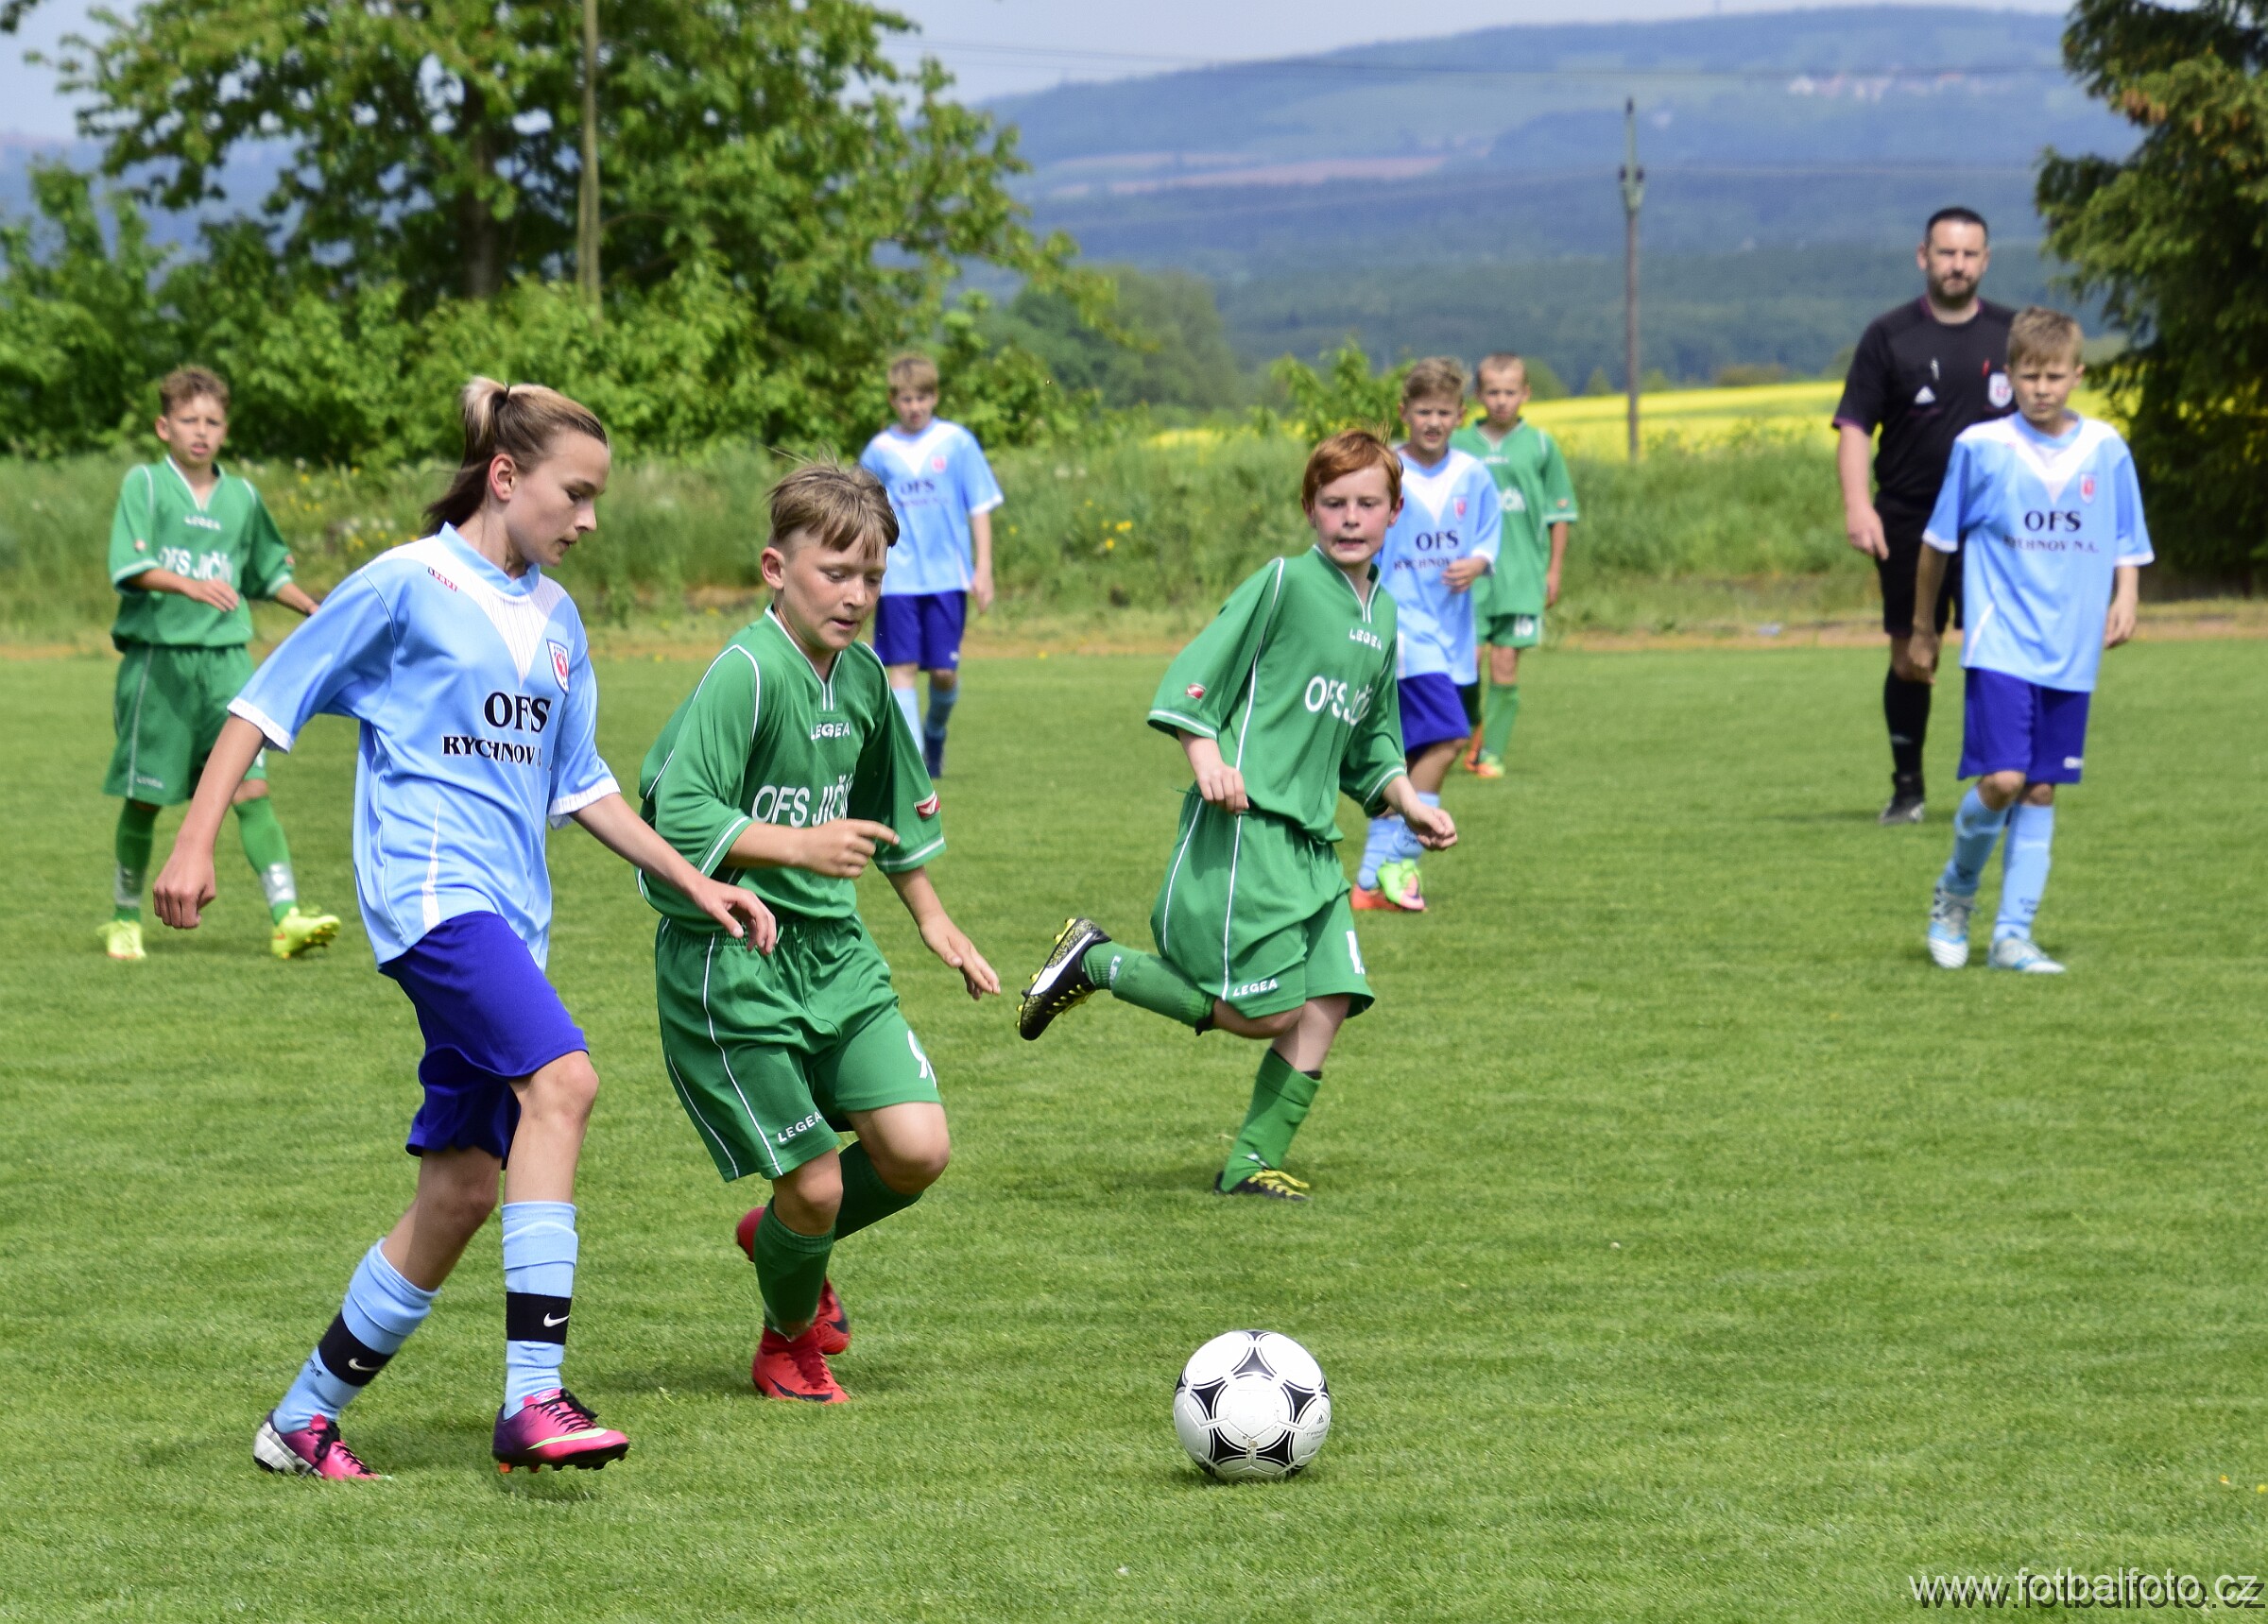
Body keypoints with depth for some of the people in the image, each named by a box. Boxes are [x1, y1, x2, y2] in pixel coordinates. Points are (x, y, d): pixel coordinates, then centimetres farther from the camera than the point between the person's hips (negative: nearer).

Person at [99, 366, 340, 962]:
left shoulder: (242, 496, 13)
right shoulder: (144, 484, -2)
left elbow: (269, 569, 27)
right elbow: (130, 565, -15)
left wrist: (313, 609, 14)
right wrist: (189, 585, -30)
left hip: (225, 655, 3)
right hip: (157, 657, -3)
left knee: (250, 785, -9)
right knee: (144, 796, 5)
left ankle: (286, 917, -15)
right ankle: (124, 919, 21)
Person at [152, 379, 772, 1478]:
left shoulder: (555, 619, 18)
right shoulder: (409, 584, -2)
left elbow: (579, 786, 26)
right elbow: (269, 699, 0)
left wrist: (696, 883, 20)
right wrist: (195, 841, -8)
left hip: (510, 914, 8)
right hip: (428, 884, -8)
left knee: (462, 1188, 4)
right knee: (559, 1077, -28)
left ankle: (304, 1421, 18)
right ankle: (532, 1398, -33)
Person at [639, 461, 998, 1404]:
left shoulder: (864, 679, 7)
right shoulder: (746, 672, -17)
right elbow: (680, 815, -24)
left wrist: (932, 919, 29)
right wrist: (798, 845, -34)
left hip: (833, 947, 7)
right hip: (729, 962, -7)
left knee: (918, 1149, -5)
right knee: (815, 1183, -5)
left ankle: (786, 1239, 26)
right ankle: (790, 1341, 26)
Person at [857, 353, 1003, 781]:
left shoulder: (957, 442, 1)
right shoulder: (879, 450, 5)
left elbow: (980, 508, 3)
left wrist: (983, 569, -3)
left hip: (948, 575, -1)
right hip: (897, 579, 1)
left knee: (945, 672, -1)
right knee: (901, 667, -7)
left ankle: (936, 730, 29)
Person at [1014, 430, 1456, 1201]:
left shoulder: (1382, 614, 17)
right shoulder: (1284, 583, -6)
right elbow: (1195, 674, -9)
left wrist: (1409, 802, 15)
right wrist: (1206, 755, -23)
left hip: (1313, 842, 8)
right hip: (1244, 827, -8)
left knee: (1328, 1005, -2)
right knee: (1262, 1014, -12)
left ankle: (1253, 1164, 8)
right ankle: (1095, 962, 4)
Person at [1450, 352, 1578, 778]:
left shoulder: (1540, 445, 3)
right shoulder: (1460, 445, 5)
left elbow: (1559, 513, 8)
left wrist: (1554, 570, 5)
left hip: (1521, 572, 0)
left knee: (1505, 663, -1)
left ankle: (1492, 753, 8)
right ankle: (1472, 735, 13)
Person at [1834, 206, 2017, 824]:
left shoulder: (2012, 334, 8)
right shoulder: (1889, 336, 3)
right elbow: (1853, 426, 0)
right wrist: (1857, 505, -14)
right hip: (1909, 525, 0)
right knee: (1908, 655, 5)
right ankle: (1907, 788, 16)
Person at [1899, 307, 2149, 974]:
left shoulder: (2106, 449, 4)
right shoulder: (1979, 447, -3)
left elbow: (2126, 544, 13)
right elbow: (1939, 542, 8)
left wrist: (2125, 600, -6)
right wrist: (1923, 630, 14)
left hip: (2072, 654, 3)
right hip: (2001, 645, -3)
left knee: (2040, 791, 5)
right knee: (2001, 780, -14)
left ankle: (2013, 934, 11)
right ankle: (1956, 892, 12)